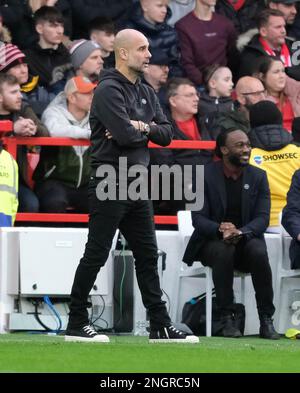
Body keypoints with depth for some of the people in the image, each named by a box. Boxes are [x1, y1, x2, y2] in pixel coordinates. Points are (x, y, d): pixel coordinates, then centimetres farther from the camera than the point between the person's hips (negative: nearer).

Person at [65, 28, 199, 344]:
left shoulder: (146, 93, 15)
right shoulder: (109, 90, -12)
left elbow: (166, 134, 8)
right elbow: (125, 135, -24)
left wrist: (140, 127, -10)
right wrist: (143, 130, -3)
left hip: (137, 186, 9)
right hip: (109, 186, -9)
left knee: (147, 256, 9)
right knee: (96, 255, -4)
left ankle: (160, 326, 12)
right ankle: (76, 325, 3)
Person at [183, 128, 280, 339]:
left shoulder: (258, 177, 5)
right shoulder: (205, 175, -2)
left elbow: (262, 218, -5)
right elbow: (198, 218, -8)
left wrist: (240, 232, -26)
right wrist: (220, 229, -30)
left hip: (247, 240, 2)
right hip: (212, 241, -2)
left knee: (259, 253, -32)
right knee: (224, 252, -36)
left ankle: (266, 320, -25)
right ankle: (227, 319, -29)